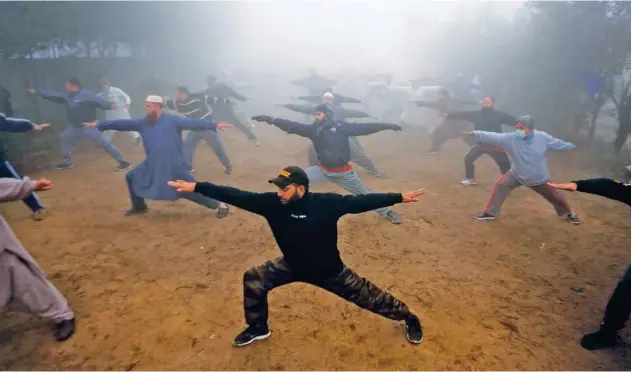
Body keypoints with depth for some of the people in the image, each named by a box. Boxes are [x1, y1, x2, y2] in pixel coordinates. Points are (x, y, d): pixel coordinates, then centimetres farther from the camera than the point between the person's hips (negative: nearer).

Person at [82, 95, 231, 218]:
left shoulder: (172, 120, -11)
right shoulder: (143, 122, 6)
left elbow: (193, 123, -21)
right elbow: (123, 123, 8)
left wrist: (214, 125, -32)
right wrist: (99, 124, 7)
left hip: (174, 166, -7)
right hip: (152, 165, 7)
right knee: (131, 177, 13)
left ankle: (220, 205, 1)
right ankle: (139, 207, 32)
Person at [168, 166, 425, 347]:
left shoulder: (327, 203, -28)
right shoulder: (272, 203, -22)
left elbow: (360, 202, -23)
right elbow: (237, 196, -23)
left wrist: (399, 198, -24)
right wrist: (196, 187, -26)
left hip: (328, 270, -3)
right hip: (292, 266, 3)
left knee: (366, 295, 5)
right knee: (254, 280, -4)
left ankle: (408, 318, 34)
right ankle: (257, 328, 23)